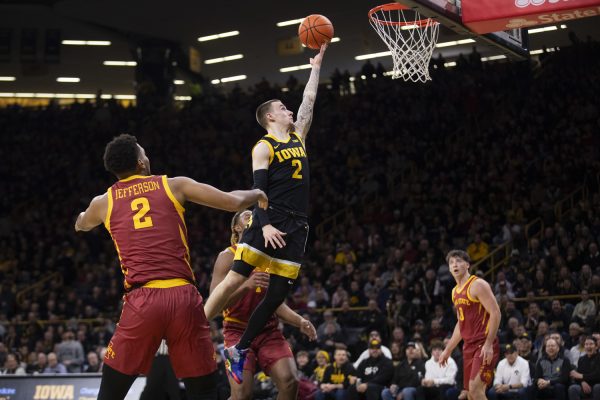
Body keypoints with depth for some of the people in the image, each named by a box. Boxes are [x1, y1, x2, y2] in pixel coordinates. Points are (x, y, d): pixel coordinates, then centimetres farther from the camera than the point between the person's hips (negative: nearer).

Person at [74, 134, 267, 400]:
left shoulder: (104, 202, 15)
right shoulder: (175, 185, 10)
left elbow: (80, 226, 40)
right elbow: (234, 202, 11)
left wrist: (84, 214, 65)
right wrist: (257, 194, 34)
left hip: (142, 300, 0)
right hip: (183, 297, 0)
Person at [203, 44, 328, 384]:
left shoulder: (298, 137, 19)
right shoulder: (264, 147, -1)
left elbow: (309, 100, 26)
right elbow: (258, 190, -11)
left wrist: (317, 66, 26)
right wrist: (265, 225, -23)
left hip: (297, 227, 7)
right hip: (270, 222, -7)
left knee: (279, 293, 2)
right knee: (236, 278, -14)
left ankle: (240, 349, 11)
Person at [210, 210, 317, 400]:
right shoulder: (228, 257, -4)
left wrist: (299, 321, -1)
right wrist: (246, 285, -31)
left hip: (269, 330, 4)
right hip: (238, 331, -4)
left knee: (290, 381, -18)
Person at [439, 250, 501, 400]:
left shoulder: (478, 285, -10)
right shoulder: (455, 291, 16)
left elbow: (495, 313, -17)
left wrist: (488, 344, -23)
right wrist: (448, 350, 22)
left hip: (484, 345, -9)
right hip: (469, 345, 9)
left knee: (475, 388, -19)